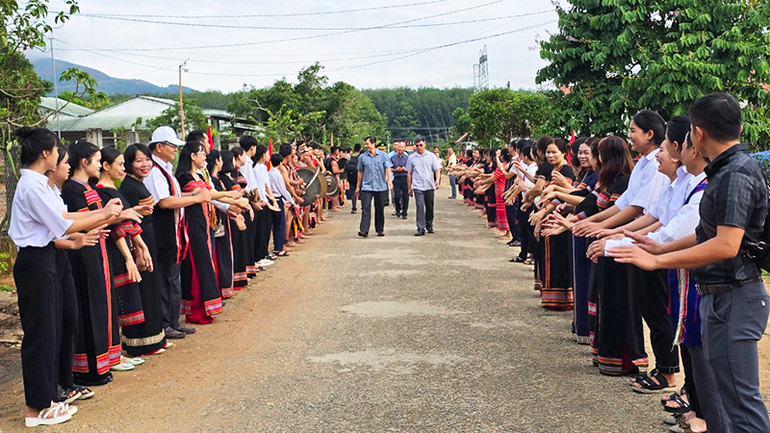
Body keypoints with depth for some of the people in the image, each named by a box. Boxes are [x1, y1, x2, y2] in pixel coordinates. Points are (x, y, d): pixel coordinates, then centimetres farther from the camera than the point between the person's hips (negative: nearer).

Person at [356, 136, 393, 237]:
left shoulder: (382, 155, 3)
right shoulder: (362, 157, 6)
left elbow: (388, 168, 0)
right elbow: (360, 172, 12)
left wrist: (389, 180, -16)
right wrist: (358, 187, 11)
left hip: (381, 187, 0)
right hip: (366, 187, 0)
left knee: (380, 209, 8)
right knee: (365, 208, -10)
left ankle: (380, 229, 20)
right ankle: (364, 230, -13)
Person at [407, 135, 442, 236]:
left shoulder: (431, 156, 5)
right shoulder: (411, 157, 7)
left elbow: (437, 169, 3)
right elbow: (409, 173, 12)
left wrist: (437, 180, -16)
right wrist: (409, 188, 10)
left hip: (429, 186, 1)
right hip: (418, 187, -1)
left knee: (429, 207, 9)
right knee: (420, 207, -10)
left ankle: (429, 226, 27)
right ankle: (421, 228, -9)